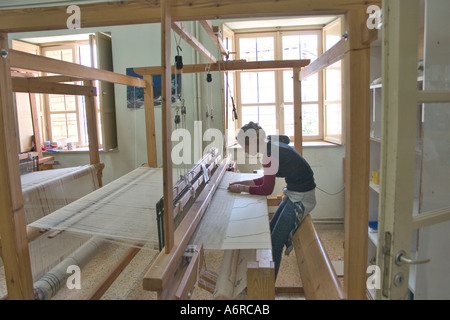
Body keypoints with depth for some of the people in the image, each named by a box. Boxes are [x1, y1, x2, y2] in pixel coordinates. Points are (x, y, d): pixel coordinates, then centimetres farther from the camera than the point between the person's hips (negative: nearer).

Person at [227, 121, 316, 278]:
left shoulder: (271, 153, -24)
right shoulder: (273, 146, 6)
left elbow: (267, 189, -19)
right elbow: (267, 179, 15)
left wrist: (242, 188, -8)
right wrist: (243, 182, 8)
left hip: (301, 198, -10)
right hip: (293, 193, 10)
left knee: (276, 241, -2)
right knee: (271, 230, 15)